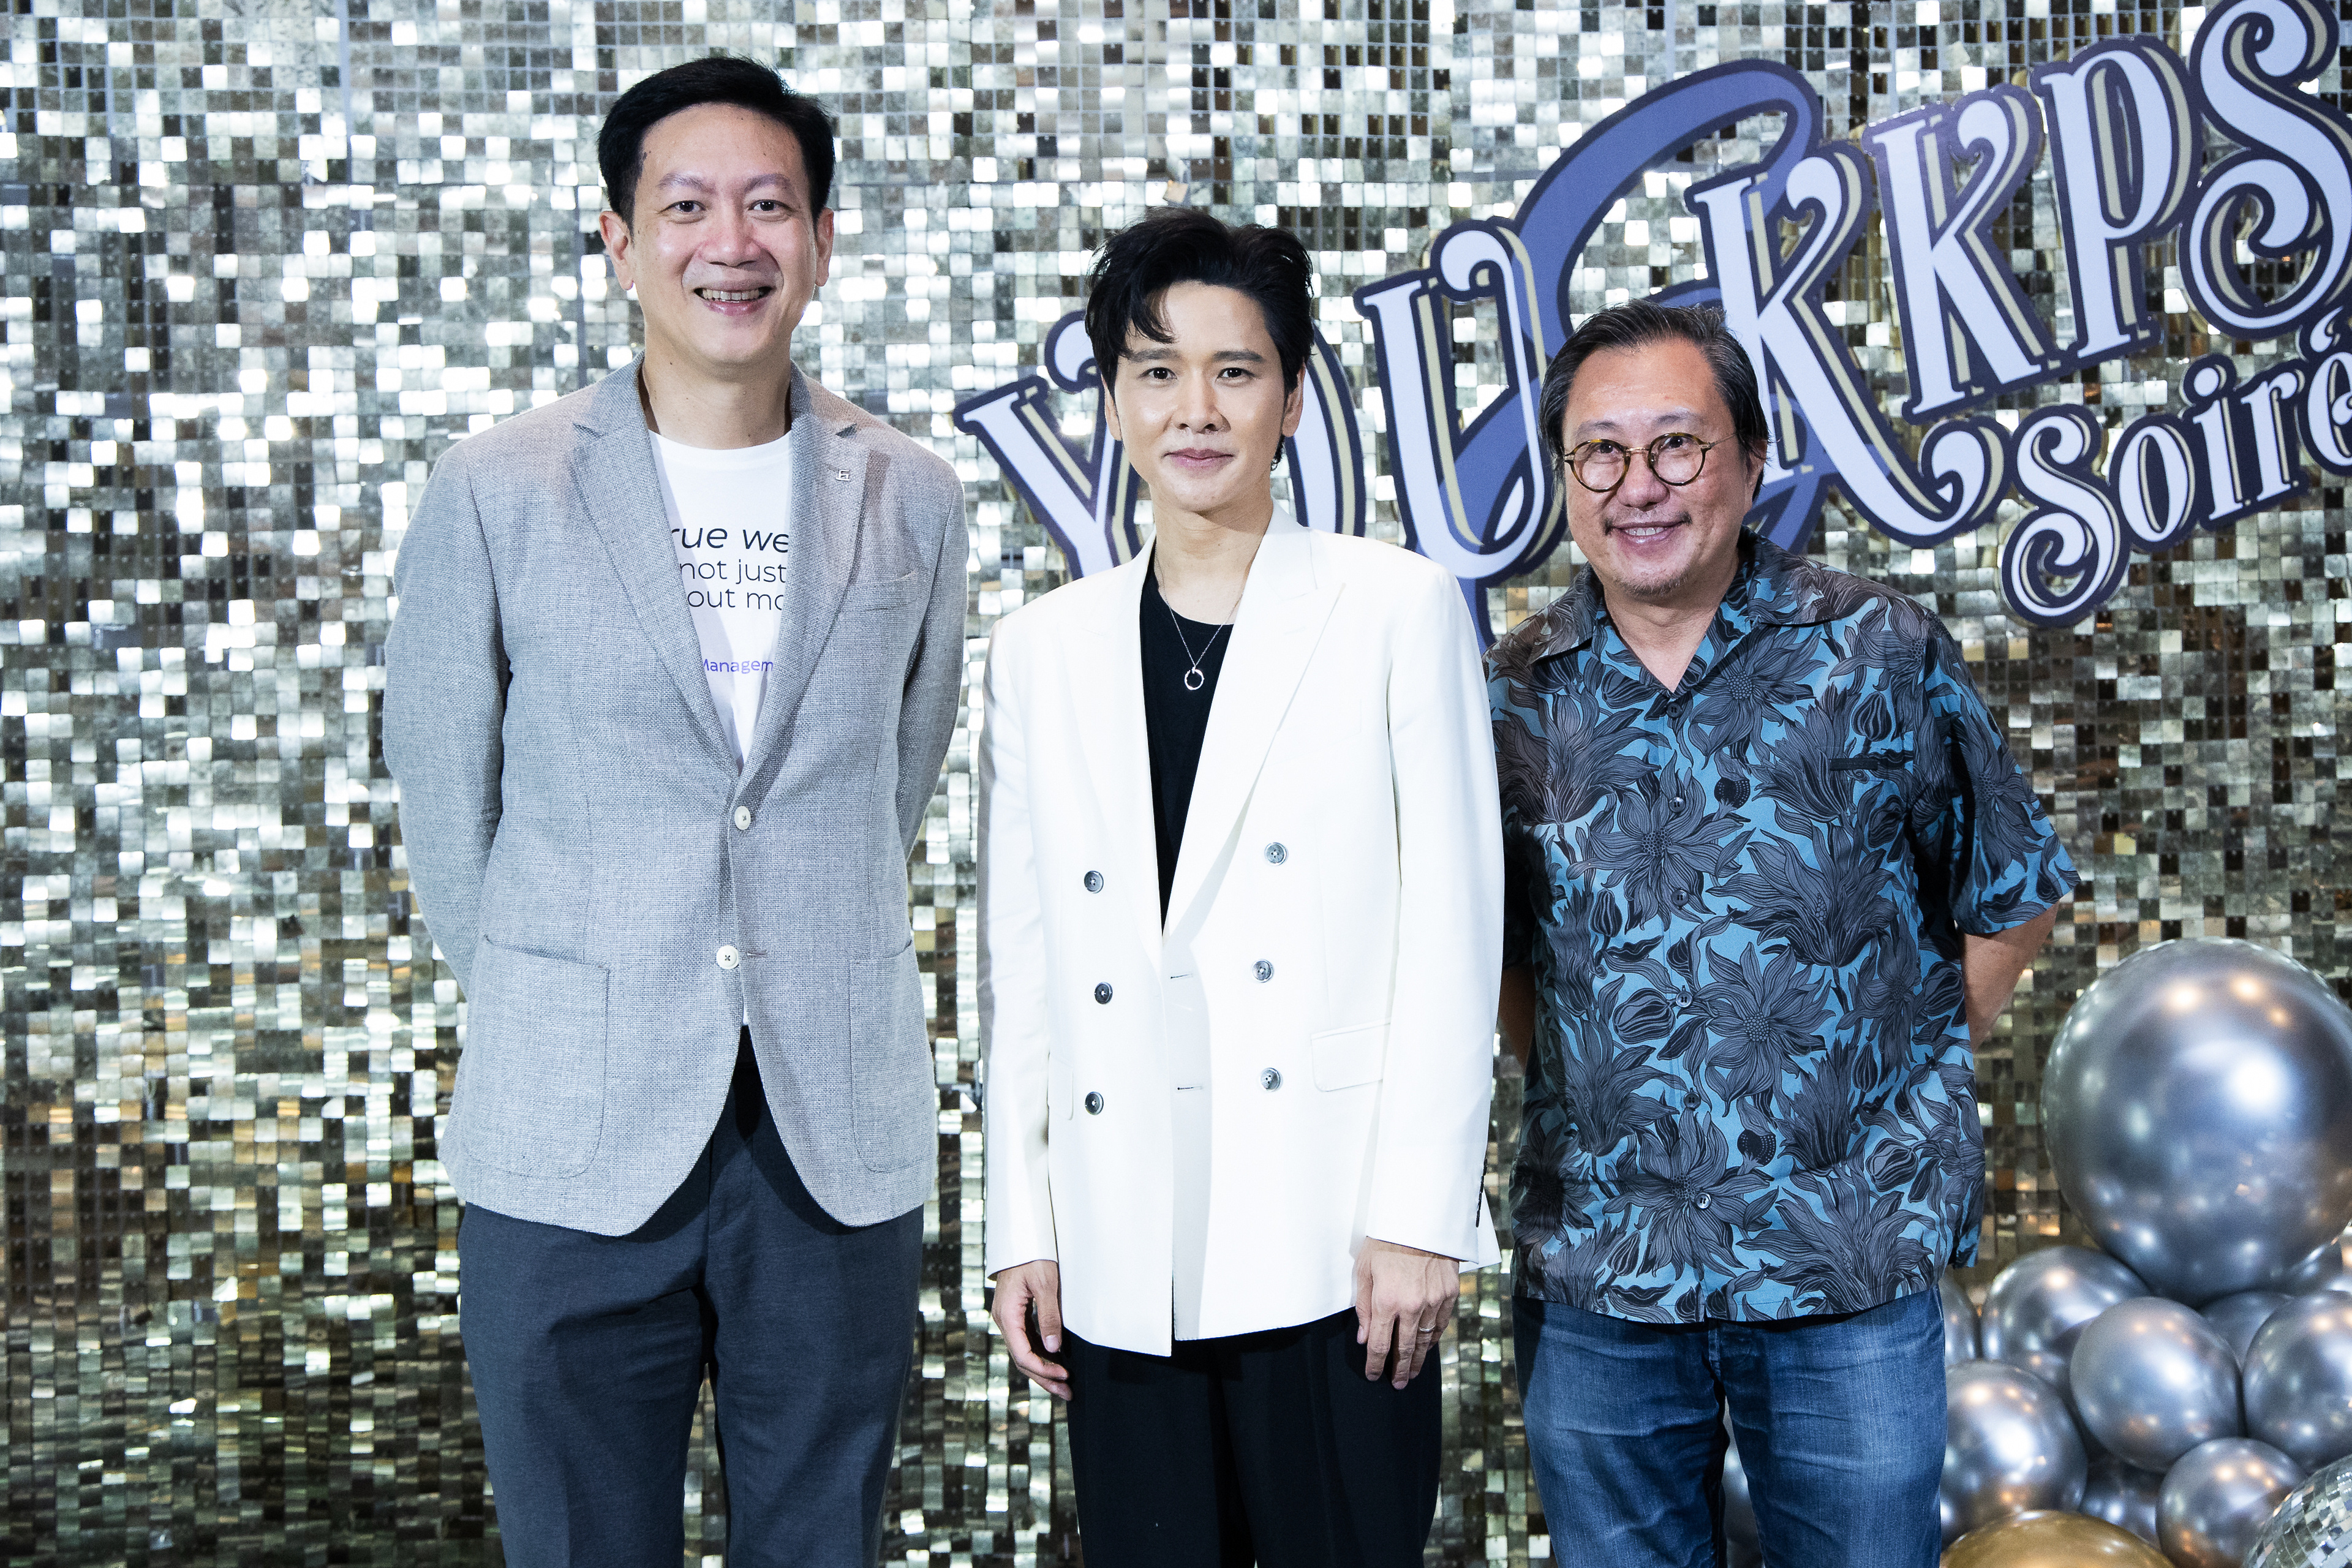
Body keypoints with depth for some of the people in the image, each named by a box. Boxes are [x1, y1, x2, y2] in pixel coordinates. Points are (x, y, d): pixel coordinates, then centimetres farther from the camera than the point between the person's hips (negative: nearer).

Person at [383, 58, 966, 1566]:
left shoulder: (914, 502, 5)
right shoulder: (496, 494, -1)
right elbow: (444, 795, 7)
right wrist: (556, 1015, 11)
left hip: (840, 1143, 2)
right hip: (574, 1150, -1)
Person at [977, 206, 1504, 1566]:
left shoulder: (1398, 610, 3)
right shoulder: (1042, 650, 13)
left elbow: (1453, 927, -2)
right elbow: (1021, 968, 13)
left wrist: (1421, 1213, -8)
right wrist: (1023, 1229, 8)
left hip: (1333, 1249, -3)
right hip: (1121, 1262, 3)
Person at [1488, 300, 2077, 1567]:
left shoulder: (1880, 656, -3)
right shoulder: (1513, 698, 2)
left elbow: (2013, 892, 6)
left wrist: (1906, 1080, 2)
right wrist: (1564, 1068, 3)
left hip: (1848, 1269, -1)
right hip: (1592, 1274, 2)